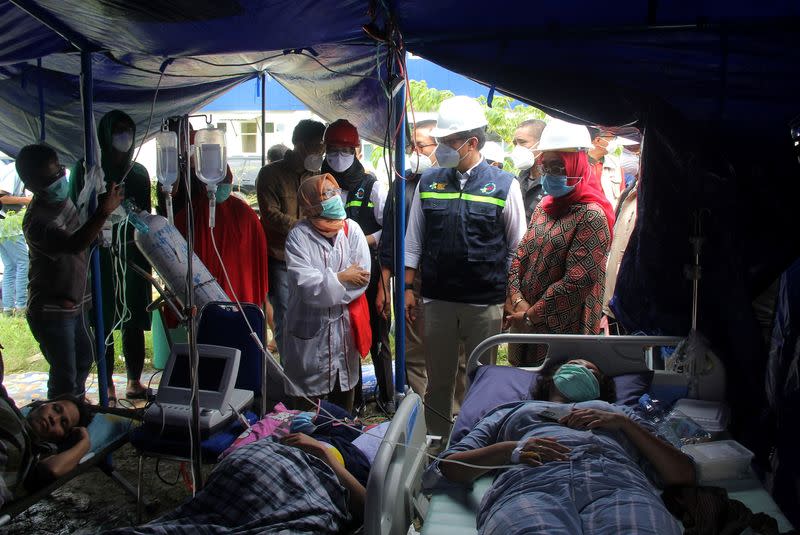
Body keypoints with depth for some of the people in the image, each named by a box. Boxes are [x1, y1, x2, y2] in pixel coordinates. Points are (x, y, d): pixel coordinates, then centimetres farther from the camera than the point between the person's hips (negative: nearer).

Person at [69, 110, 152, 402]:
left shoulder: (139, 171, 13)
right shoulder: (86, 169, 3)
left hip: (134, 255, 3)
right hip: (100, 255, -3)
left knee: (134, 320, 5)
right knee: (104, 321, 0)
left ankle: (134, 380, 16)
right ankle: (107, 385, 9)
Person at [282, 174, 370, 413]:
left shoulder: (351, 230, -2)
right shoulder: (299, 236, -10)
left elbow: (363, 277, -10)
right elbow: (305, 283, -20)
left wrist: (324, 288, -14)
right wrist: (341, 278, -13)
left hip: (344, 325, 3)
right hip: (310, 329, -3)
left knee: (345, 392, 17)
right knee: (309, 394, 8)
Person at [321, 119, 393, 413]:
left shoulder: (371, 186, 0)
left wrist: (363, 242, -14)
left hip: (369, 270, -3)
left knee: (377, 334, 4)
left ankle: (386, 394, 20)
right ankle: (351, 396, 24)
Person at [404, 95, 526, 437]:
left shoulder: (504, 186, -1)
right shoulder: (428, 183, 6)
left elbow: (518, 248, 3)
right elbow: (413, 241, 10)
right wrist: (408, 288, 7)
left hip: (486, 303, -2)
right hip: (437, 299, 2)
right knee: (438, 379, 12)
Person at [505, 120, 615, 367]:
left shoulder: (591, 216, -15)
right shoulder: (544, 206, 9)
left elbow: (577, 283, -21)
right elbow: (520, 257, 8)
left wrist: (531, 315, -14)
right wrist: (518, 301, -7)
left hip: (565, 330, -7)